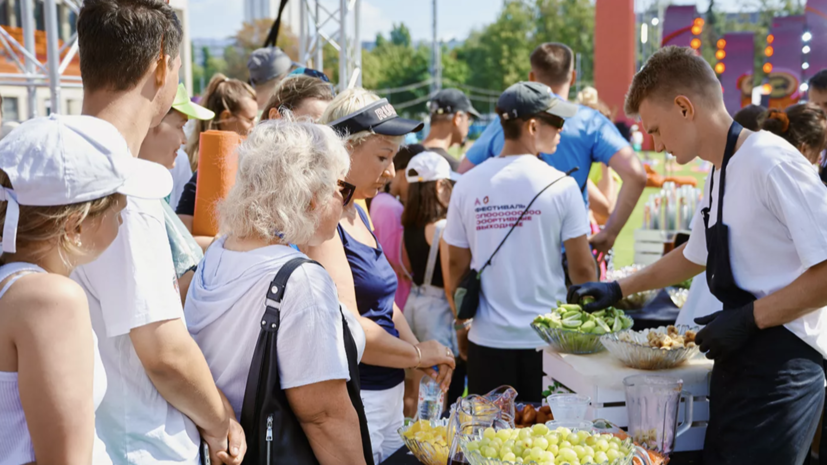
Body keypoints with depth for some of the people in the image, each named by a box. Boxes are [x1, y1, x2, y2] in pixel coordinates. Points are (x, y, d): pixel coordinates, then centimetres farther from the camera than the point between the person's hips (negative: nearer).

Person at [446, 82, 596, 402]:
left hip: (487, 339, 2)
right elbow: (582, 267, -6)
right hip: (546, 338, -2)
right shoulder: (560, 185, -9)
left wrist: (461, 325, 17)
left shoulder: (467, 186, -1)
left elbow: (456, 265, 4)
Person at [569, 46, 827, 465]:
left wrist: (749, 318, -17)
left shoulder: (771, 162, -16)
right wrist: (619, 289, 31)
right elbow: (695, 255, 30)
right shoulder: (719, 175, 13)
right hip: (735, 365, 9)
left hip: (779, 368, -9)